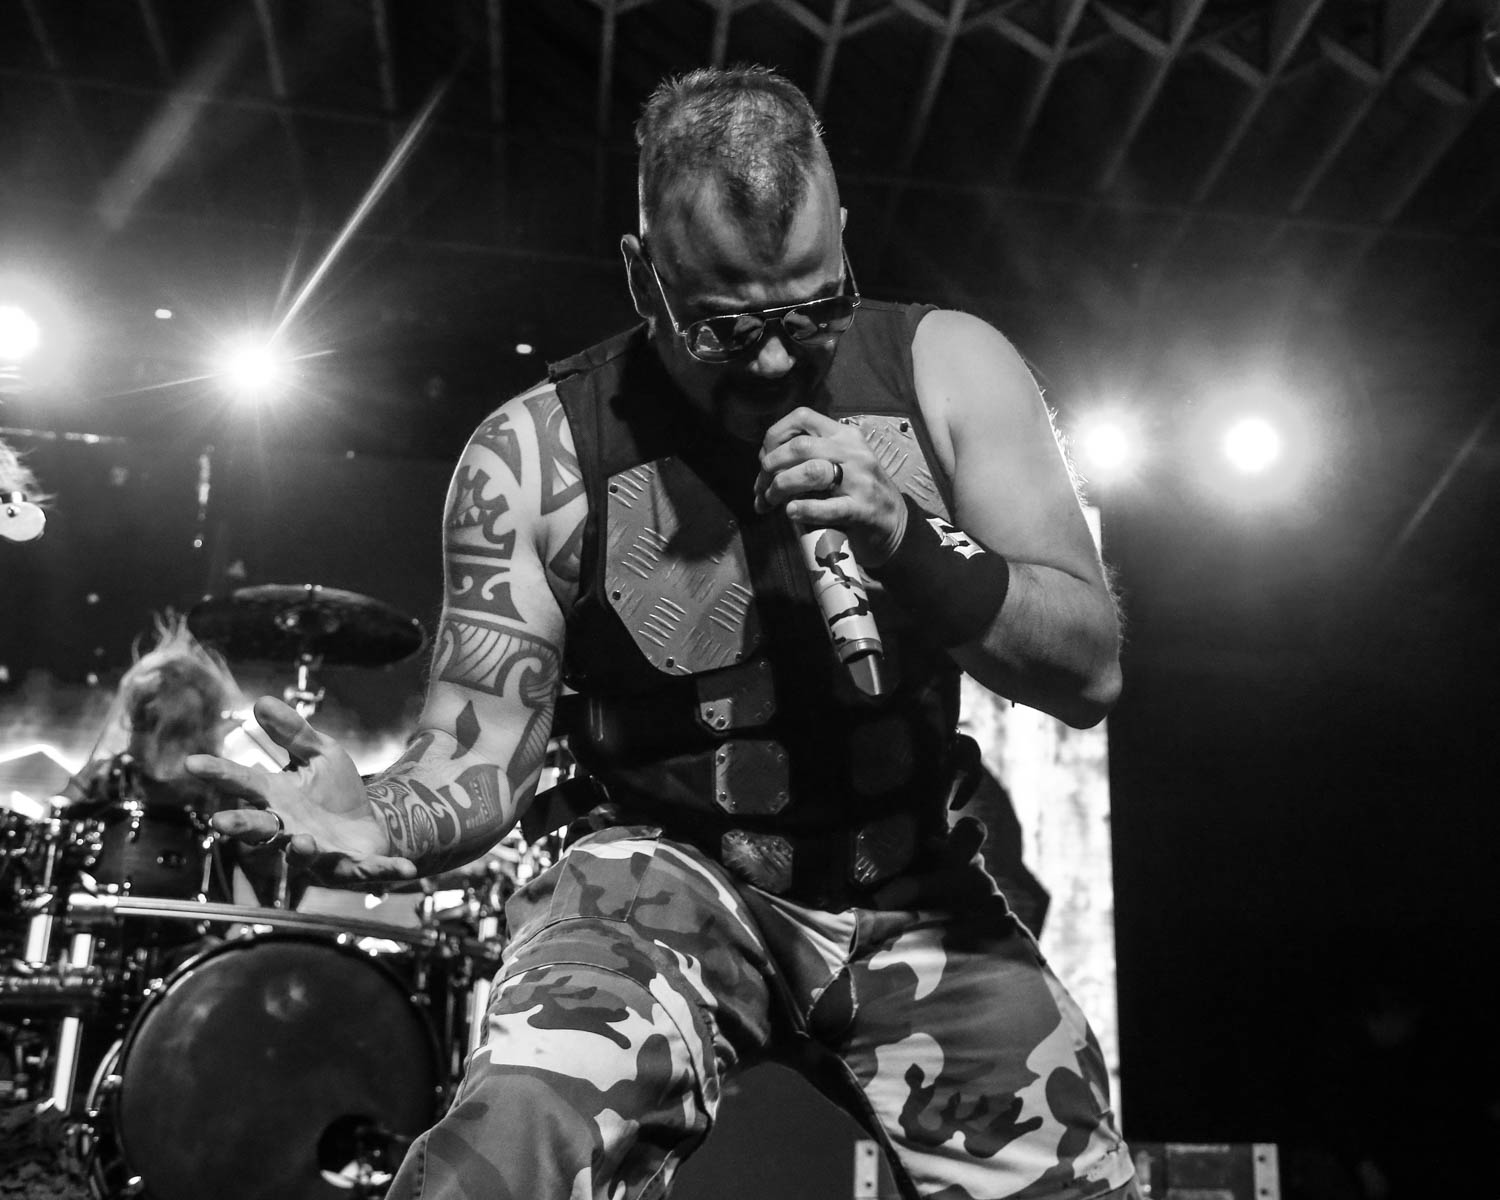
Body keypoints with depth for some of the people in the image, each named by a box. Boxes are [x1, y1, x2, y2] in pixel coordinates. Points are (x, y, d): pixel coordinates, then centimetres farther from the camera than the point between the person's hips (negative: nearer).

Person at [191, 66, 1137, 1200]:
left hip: (914, 894, 3)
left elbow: (1092, 671, -7)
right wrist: (383, 820, -30)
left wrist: (909, 542, -24)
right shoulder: (539, 451, -10)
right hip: (665, 876, -2)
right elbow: (484, 749, -7)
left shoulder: (942, 369, -6)